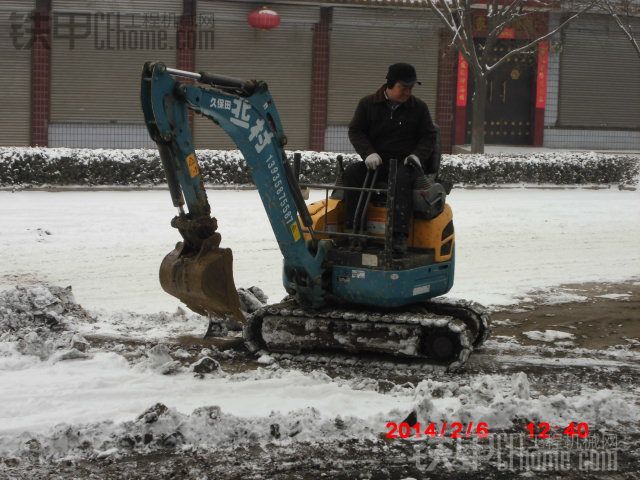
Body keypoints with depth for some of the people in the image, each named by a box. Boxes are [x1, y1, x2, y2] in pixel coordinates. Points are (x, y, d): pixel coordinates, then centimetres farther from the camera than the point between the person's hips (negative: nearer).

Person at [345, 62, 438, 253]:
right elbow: (355, 131, 6)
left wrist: (417, 155, -9)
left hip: (406, 162, -2)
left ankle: (399, 235, -43)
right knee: (352, 172, -27)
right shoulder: (368, 104, 8)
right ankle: (352, 228, -28)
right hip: (376, 162, 2)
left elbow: (429, 136, 11)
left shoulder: (418, 107, 9)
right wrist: (369, 153, -12)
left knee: (403, 178, -37)